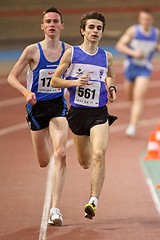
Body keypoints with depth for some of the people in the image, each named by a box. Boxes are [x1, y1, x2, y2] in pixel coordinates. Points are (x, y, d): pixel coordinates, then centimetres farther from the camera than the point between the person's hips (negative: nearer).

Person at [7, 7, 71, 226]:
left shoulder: (69, 51, -2)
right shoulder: (32, 51, -9)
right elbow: (12, 77, -5)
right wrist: (26, 92, -22)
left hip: (58, 105, 0)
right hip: (36, 106, 0)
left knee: (60, 154, -19)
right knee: (44, 162, 11)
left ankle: (55, 208, -19)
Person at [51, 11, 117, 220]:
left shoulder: (107, 57, 5)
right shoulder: (71, 53, -1)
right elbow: (54, 80, 2)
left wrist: (111, 89, 5)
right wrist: (75, 82, -14)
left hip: (99, 113, 0)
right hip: (77, 111, 0)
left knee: (98, 155, -21)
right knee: (84, 162, 11)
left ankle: (93, 201, -21)